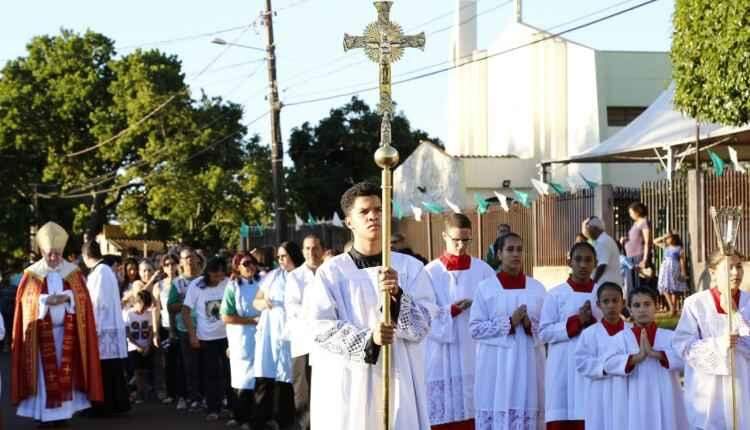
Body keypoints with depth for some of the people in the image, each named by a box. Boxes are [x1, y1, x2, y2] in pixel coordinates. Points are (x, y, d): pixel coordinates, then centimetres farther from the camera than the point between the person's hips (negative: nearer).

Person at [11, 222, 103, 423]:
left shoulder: (73, 272, 6)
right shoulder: (32, 274, 1)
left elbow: (82, 298, 3)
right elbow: (26, 301, -4)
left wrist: (67, 297, -16)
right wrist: (46, 300, -19)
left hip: (66, 330, 2)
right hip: (43, 331, -2)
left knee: (66, 371, 1)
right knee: (45, 372, -3)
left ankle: (64, 412, 7)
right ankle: (44, 414, 1)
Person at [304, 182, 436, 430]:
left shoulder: (410, 267, 4)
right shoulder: (331, 272, 2)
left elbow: (421, 327, -2)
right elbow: (322, 328, -6)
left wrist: (397, 295, -20)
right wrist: (367, 340, -20)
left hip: (398, 381, 1)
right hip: (348, 384, -1)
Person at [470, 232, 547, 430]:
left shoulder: (537, 288, 8)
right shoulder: (485, 288, 2)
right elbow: (476, 328, -4)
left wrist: (530, 326, -13)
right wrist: (509, 323, -13)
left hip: (529, 364, 2)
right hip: (496, 365, -2)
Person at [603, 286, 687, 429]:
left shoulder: (670, 336, 3)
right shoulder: (622, 337, 2)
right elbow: (609, 363, -10)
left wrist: (655, 353, -23)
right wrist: (637, 357, -22)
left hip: (666, 402, 0)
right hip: (639, 403, 0)